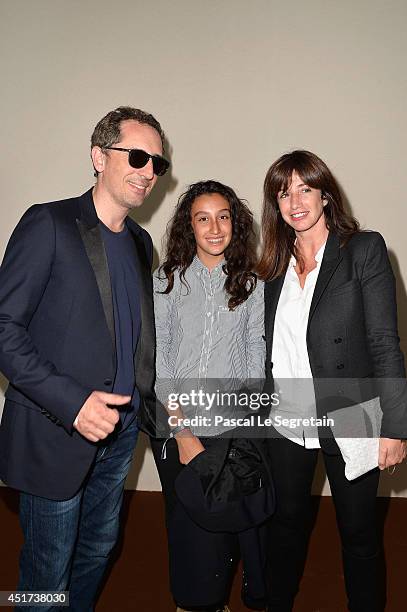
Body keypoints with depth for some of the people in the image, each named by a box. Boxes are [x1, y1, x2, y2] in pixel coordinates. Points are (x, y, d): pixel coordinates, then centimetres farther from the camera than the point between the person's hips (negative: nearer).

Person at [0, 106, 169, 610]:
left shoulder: (141, 242, 10)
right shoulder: (48, 224, -11)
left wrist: (145, 400, 5)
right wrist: (70, 402, -23)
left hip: (119, 430, 7)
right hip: (55, 433, -6)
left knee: (98, 550, 23)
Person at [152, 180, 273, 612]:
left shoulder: (250, 285, 3)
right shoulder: (166, 281, -1)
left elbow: (255, 354, 4)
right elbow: (157, 360, -4)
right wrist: (181, 431, -9)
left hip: (233, 429, 1)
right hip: (176, 427, -1)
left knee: (233, 521, 8)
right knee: (189, 525, 11)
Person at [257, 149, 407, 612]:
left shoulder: (365, 250, -7)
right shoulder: (274, 266, 6)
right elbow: (270, 345, 9)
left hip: (349, 424, -4)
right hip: (286, 423, 4)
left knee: (358, 533, 14)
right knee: (287, 525, 21)